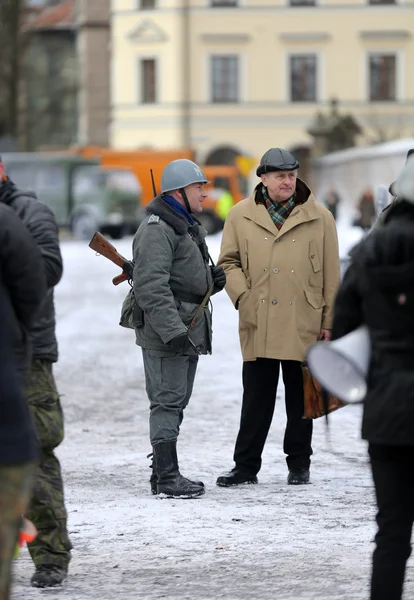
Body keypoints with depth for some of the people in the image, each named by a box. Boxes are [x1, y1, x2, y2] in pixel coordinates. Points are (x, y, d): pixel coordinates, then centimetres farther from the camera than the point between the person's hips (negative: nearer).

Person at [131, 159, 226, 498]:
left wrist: (212, 279, 7)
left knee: (176, 403, 14)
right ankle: (167, 478, -7)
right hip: (165, 334, -10)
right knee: (168, 401, -9)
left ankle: (164, 473, 21)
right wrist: (173, 330, -28)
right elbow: (151, 286, -23)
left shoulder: (188, 226, 20)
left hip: (189, 331, 10)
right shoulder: (157, 229, -14)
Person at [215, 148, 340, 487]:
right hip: (258, 325, 0)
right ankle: (246, 466, 10)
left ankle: (299, 464, 19)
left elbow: (331, 274, 5)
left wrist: (329, 320, 2)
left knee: (301, 396, 8)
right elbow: (228, 262, 11)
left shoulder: (319, 218, 4)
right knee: (256, 398, 3)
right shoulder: (241, 216, 5)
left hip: (303, 325, 0)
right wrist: (242, 295, -5)